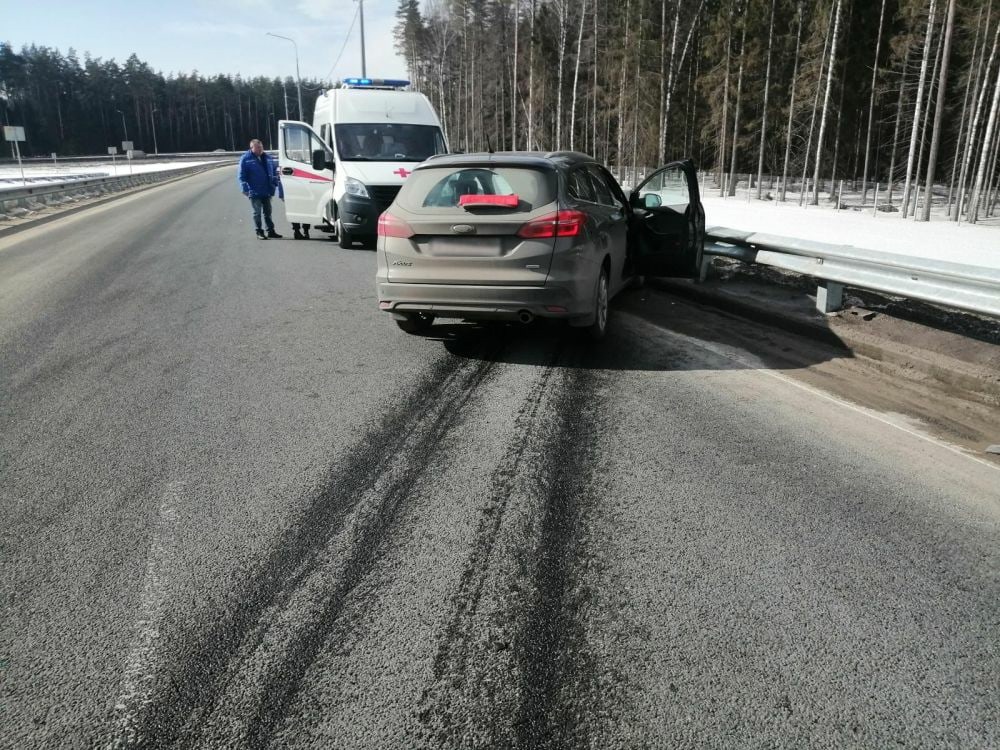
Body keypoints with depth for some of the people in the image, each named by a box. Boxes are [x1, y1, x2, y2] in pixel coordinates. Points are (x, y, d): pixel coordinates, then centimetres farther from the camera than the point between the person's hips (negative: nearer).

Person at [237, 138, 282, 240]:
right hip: (254, 192, -5)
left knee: (268, 212, 12)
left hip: (267, 191, 5)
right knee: (257, 212, -1)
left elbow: (274, 172, 20)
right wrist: (245, 189, -13)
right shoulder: (245, 159, -4)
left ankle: (271, 231, 18)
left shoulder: (267, 158, 11)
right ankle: (259, 232, 6)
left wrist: (274, 183, 9)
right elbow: (242, 176, -6)